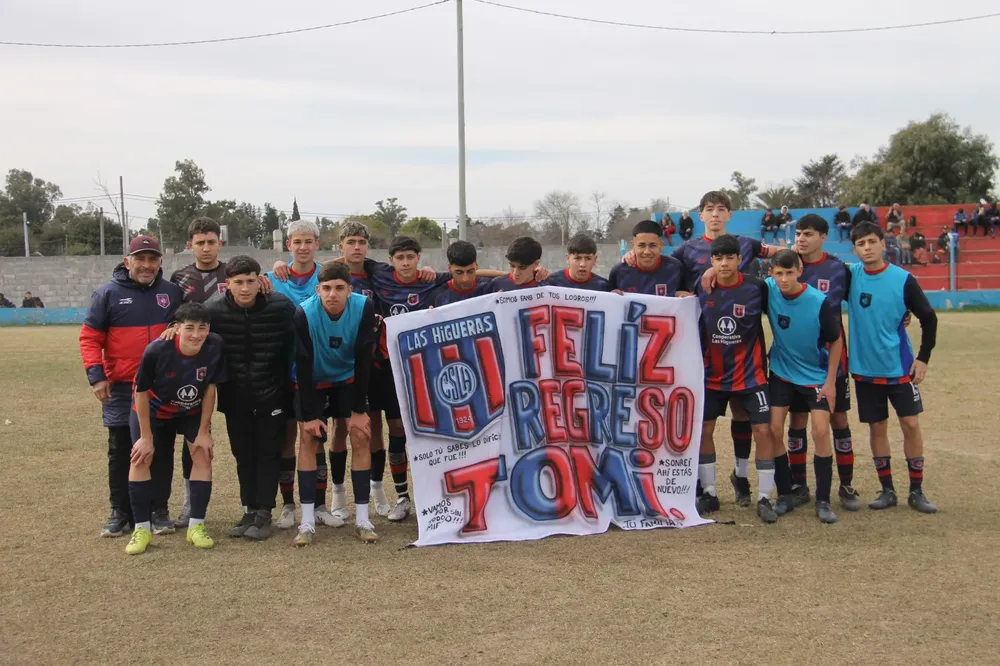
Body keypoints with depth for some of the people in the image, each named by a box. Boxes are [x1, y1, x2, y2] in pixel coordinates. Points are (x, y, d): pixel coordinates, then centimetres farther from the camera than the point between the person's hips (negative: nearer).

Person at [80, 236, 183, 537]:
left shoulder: (173, 293, 5)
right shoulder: (108, 294, -1)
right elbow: (90, 338, -1)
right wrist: (96, 375, -12)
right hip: (121, 388, -1)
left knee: (161, 451, 8)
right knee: (121, 452, 7)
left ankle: (159, 510, 18)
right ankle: (120, 512, 17)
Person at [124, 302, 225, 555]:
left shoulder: (215, 347, -28)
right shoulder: (157, 350, -34)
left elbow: (210, 389, -13)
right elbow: (141, 392, -19)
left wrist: (204, 431, -9)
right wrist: (146, 437, -14)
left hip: (192, 412, 2)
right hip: (152, 410, -2)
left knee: (203, 454, -8)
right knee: (141, 457, -10)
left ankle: (196, 526, 2)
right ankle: (142, 528, 1)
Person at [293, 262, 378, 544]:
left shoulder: (364, 307, -26)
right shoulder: (304, 313, -29)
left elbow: (364, 359, -19)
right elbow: (303, 364, -22)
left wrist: (359, 410, -17)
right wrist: (309, 414, -20)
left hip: (349, 379, 1)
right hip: (314, 381, -1)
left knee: (360, 437, -8)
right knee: (308, 439, -10)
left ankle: (362, 519, -1)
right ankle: (307, 521, -6)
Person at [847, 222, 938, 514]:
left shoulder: (903, 279, -9)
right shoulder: (850, 276, -4)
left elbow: (928, 318, -1)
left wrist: (923, 358, -4)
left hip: (899, 367, -2)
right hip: (865, 369, 2)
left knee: (911, 424, -1)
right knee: (877, 427, 7)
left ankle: (916, 491, 11)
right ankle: (887, 490, 18)